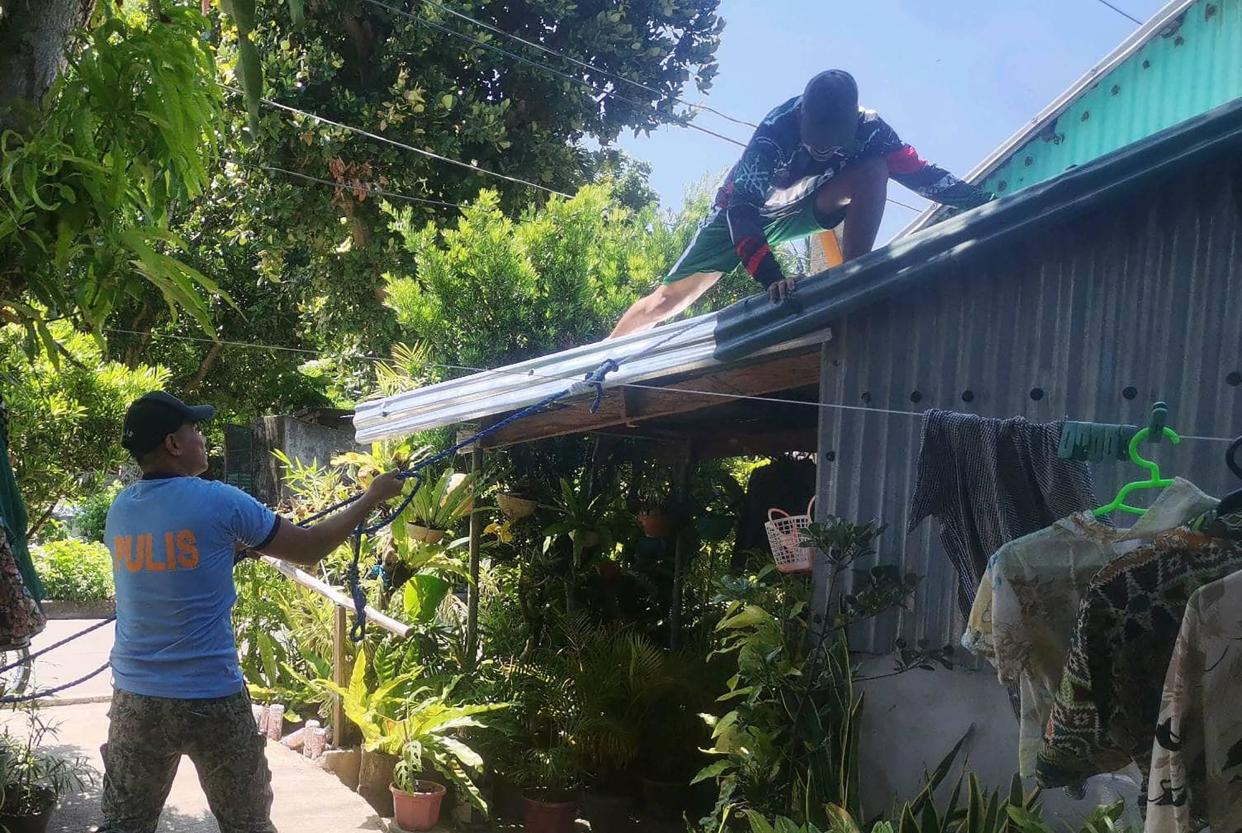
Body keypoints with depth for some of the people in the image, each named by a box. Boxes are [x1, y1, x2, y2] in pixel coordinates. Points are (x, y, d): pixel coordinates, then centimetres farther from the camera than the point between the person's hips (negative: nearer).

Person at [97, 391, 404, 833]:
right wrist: (372, 498, 8)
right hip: (211, 700, -4)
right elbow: (309, 549, -4)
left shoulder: (119, 510, 3)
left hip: (134, 698, 5)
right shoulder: (218, 502, -13)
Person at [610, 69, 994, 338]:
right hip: (741, 210, -3)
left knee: (873, 171, -24)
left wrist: (985, 202, -33)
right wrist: (771, 276, -53)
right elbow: (741, 207, -42)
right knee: (670, 297, -9)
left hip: (800, 211, 3)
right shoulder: (776, 132, -37)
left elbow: (920, 173, -21)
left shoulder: (865, 130, -25)